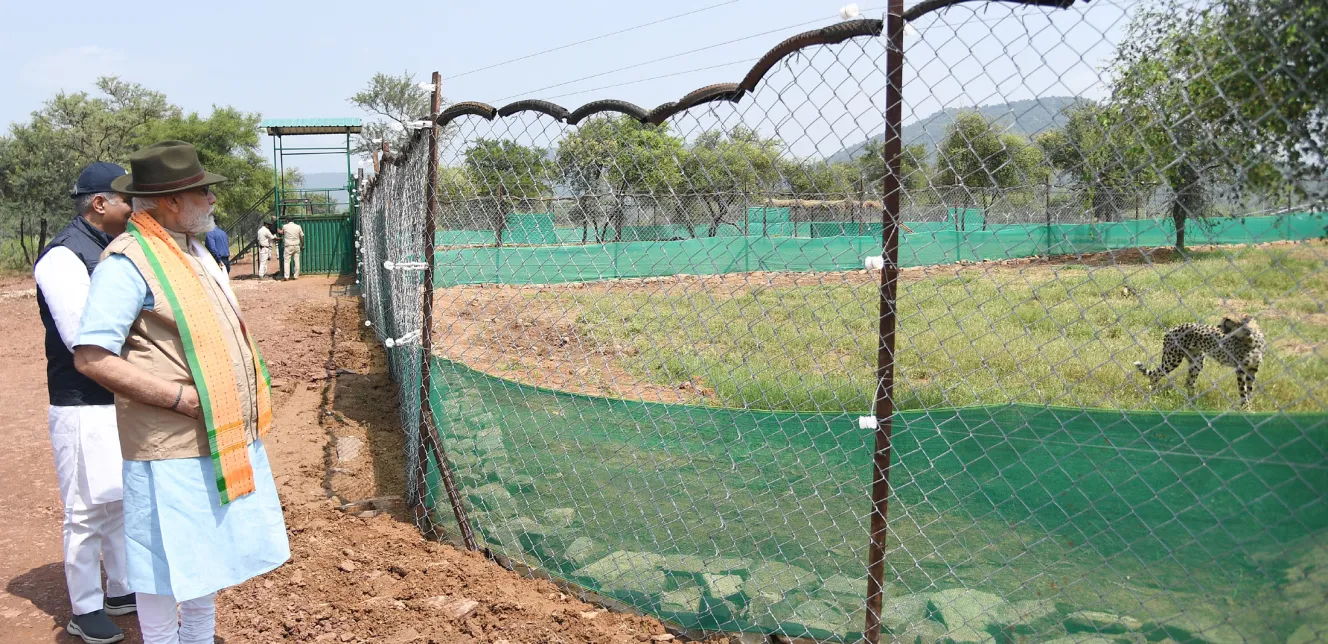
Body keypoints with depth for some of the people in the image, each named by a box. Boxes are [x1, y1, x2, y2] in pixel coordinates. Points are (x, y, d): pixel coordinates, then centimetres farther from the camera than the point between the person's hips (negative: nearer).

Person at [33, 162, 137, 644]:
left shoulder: (114, 250, 10)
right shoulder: (64, 256, -16)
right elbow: (83, 337, -22)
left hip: (124, 399, 9)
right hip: (84, 405, -9)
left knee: (123, 500, 19)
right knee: (88, 510, 3)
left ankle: (121, 590, 34)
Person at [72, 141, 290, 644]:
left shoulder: (195, 249, 12)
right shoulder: (128, 261, -17)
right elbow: (91, 357, -22)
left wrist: (249, 397, 9)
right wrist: (182, 398, -22)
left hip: (226, 440, 9)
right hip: (172, 450, -9)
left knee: (209, 558, 22)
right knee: (169, 568, 3)